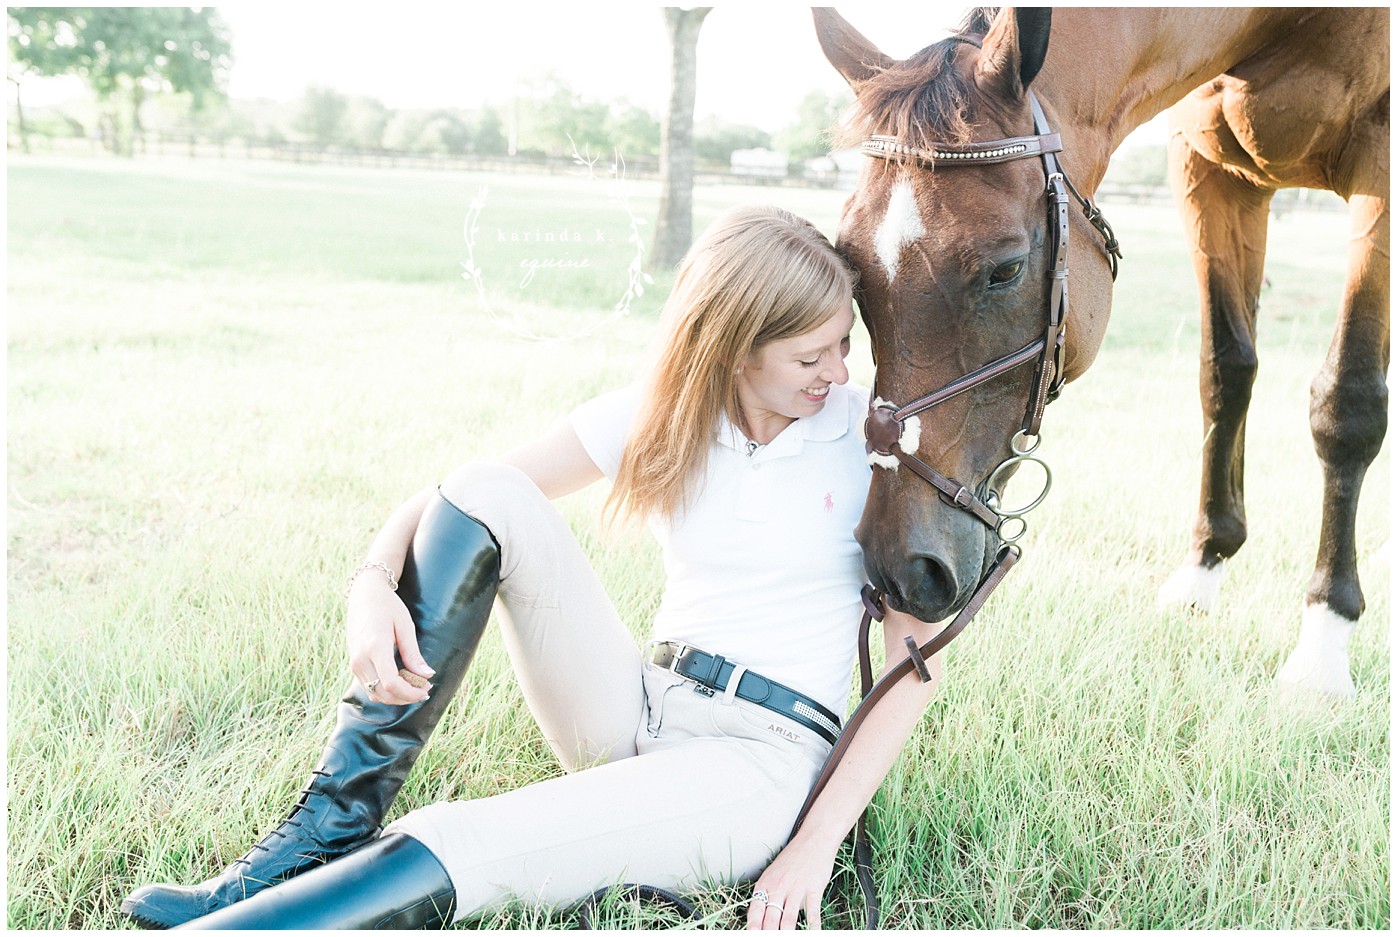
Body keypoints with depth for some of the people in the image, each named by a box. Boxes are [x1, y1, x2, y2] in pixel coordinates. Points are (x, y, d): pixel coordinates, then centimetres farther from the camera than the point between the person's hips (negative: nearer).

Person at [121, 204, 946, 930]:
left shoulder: (873, 438, -6)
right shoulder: (657, 418, 2)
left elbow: (921, 658, -7)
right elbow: (439, 505, 0)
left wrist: (818, 843, -16)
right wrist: (374, 585, -24)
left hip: (765, 760, -4)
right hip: (633, 715, 5)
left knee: (449, 857, -32)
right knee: (484, 493, -17)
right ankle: (333, 826, -19)